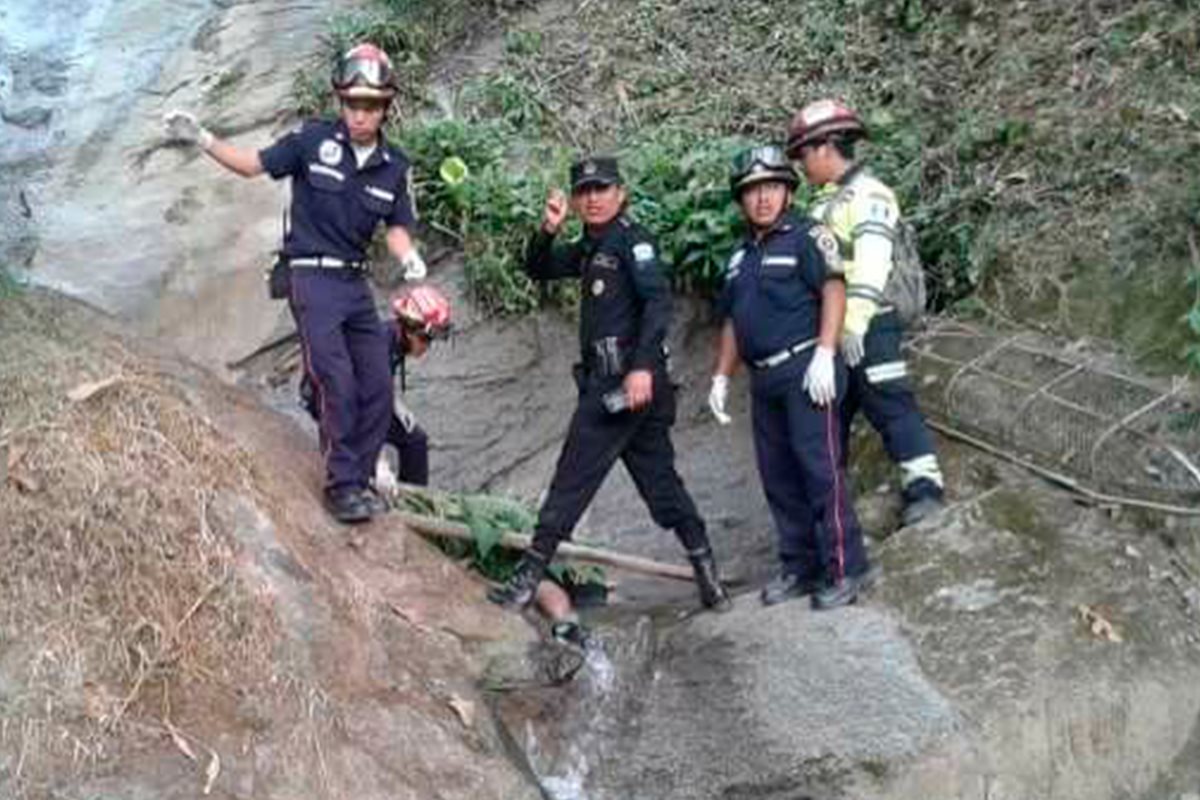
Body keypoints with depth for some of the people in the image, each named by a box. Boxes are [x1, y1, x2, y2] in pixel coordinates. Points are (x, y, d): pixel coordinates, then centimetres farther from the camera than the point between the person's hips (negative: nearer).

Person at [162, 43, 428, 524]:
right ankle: (342, 486, -2)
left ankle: (361, 479, 16)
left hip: (356, 282, 5)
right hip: (312, 277, -5)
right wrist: (200, 138, -10)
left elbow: (396, 227, 7)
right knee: (338, 385, -13)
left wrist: (408, 257, -15)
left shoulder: (395, 166, 4)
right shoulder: (314, 139, -6)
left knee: (377, 389, 2)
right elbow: (254, 164, 2)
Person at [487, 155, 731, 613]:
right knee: (659, 480, 10)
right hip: (607, 381, 9)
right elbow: (537, 270, 23)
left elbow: (658, 300, -17)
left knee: (572, 479, -5)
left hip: (624, 381, -9)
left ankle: (529, 577, -1)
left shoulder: (630, 239, -6)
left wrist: (643, 366, -26)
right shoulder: (589, 248, 19)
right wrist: (548, 229, 3)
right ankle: (707, 575, 13)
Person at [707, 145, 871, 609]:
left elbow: (834, 289, -13)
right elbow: (731, 322, 26)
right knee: (778, 477, 8)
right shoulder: (740, 258, 21)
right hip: (764, 379, 8)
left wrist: (824, 354, -22)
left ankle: (844, 569, -5)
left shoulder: (806, 237, -1)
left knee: (819, 467, -10)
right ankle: (799, 567, 16)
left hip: (804, 369, -8)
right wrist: (721, 378, 20)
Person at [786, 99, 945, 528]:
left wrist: (855, 323, -29)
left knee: (890, 404, -9)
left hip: (868, 330, -9)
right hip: (828, 330, 9)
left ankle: (923, 485, -5)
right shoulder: (825, 202, 19)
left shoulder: (868, 194, -9)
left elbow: (871, 265, -21)